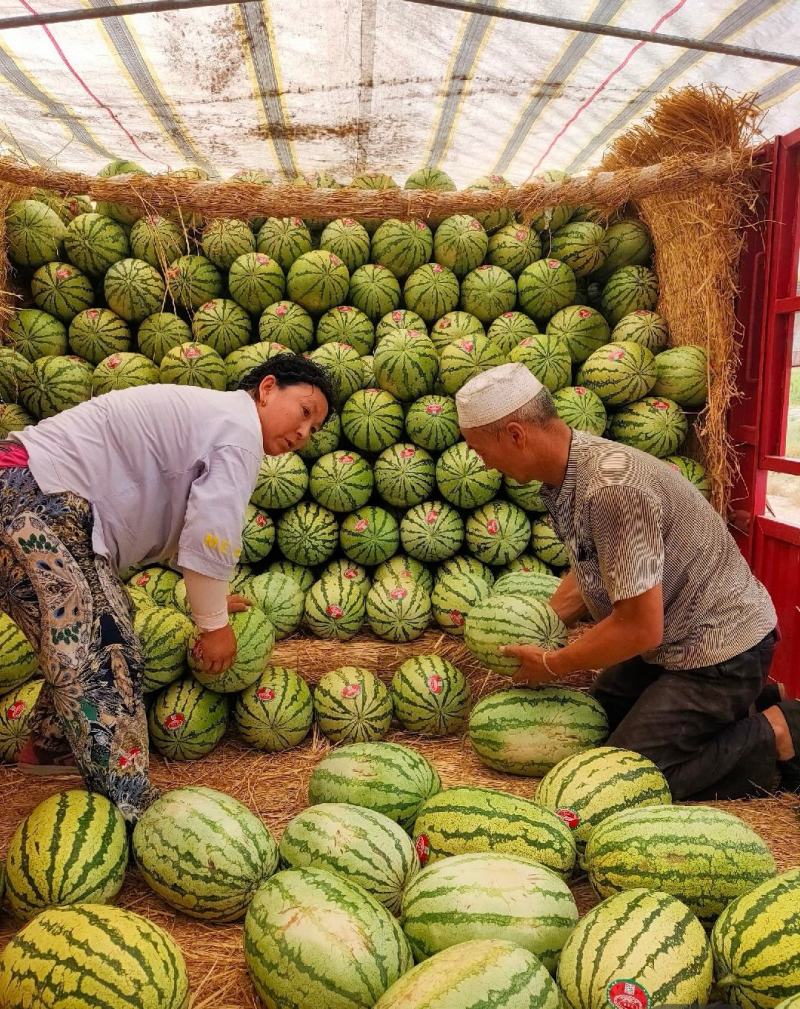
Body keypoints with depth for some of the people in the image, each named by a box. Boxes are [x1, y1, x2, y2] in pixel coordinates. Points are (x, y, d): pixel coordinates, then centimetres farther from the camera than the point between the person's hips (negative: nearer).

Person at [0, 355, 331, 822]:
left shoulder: (213, 416, 20)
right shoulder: (241, 428, -12)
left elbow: (183, 525, 25)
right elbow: (211, 535, -18)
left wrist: (213, 598, 26)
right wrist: (215, 623, -4)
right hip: (38, 498, -11)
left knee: (82, 643, 21)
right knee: (101, 652, -10)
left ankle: (50, 746, 38)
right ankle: (132, 810, -4)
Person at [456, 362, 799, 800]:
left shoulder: (611, 486, -32)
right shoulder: (568, 472, -2)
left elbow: (640, 627, -28)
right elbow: (588, 572, 12)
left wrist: (551, 665, -15)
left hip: (718, 650, -9)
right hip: (672, 640, 9)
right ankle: (740, 704, 22)